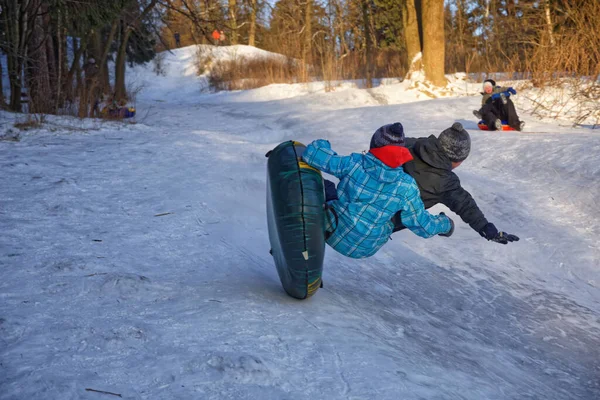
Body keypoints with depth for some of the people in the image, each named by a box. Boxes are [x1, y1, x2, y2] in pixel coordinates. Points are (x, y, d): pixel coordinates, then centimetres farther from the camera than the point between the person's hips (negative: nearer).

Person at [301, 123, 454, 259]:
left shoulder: (353, 164, -22)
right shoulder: (406, 187, -19)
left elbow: (312, 154, -20)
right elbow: (423, 225, -9)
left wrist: (321, 145, 3)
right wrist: (445, 224, 12)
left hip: (334, 233, 0)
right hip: (364, 249, 0)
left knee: (326, 186, 24)